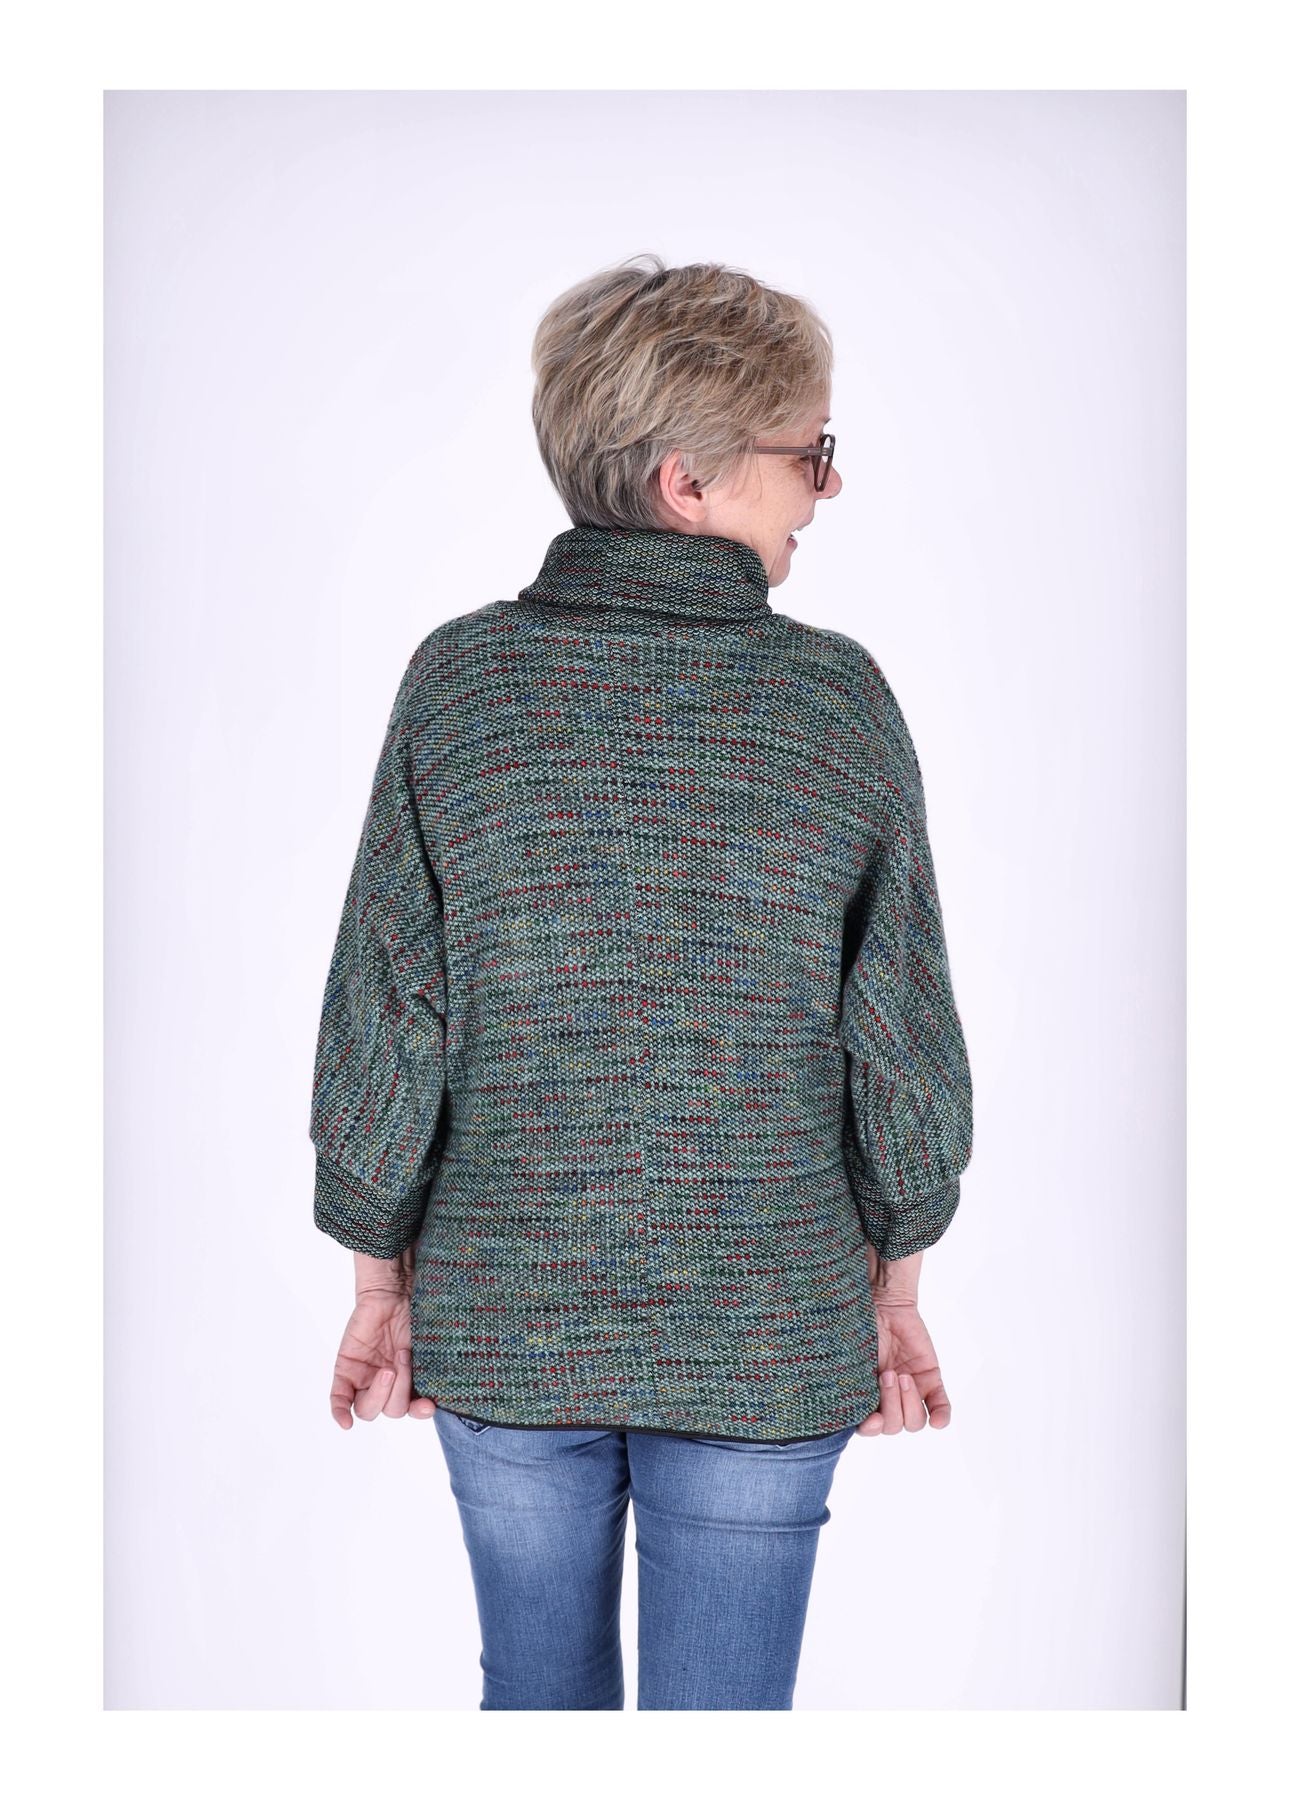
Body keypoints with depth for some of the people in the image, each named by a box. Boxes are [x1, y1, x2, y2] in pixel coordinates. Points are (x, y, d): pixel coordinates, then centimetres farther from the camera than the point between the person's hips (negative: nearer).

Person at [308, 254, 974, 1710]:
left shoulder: (459, 678, -8)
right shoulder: (838, 697, -10)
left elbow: (385, 1017, -6)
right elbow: (904, 1033, -5)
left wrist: (379, 1283, 6)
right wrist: (897, 1290, 8)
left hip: (502, 1322, 2)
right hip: (767, 1343, -1)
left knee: (538, 1693, 21)